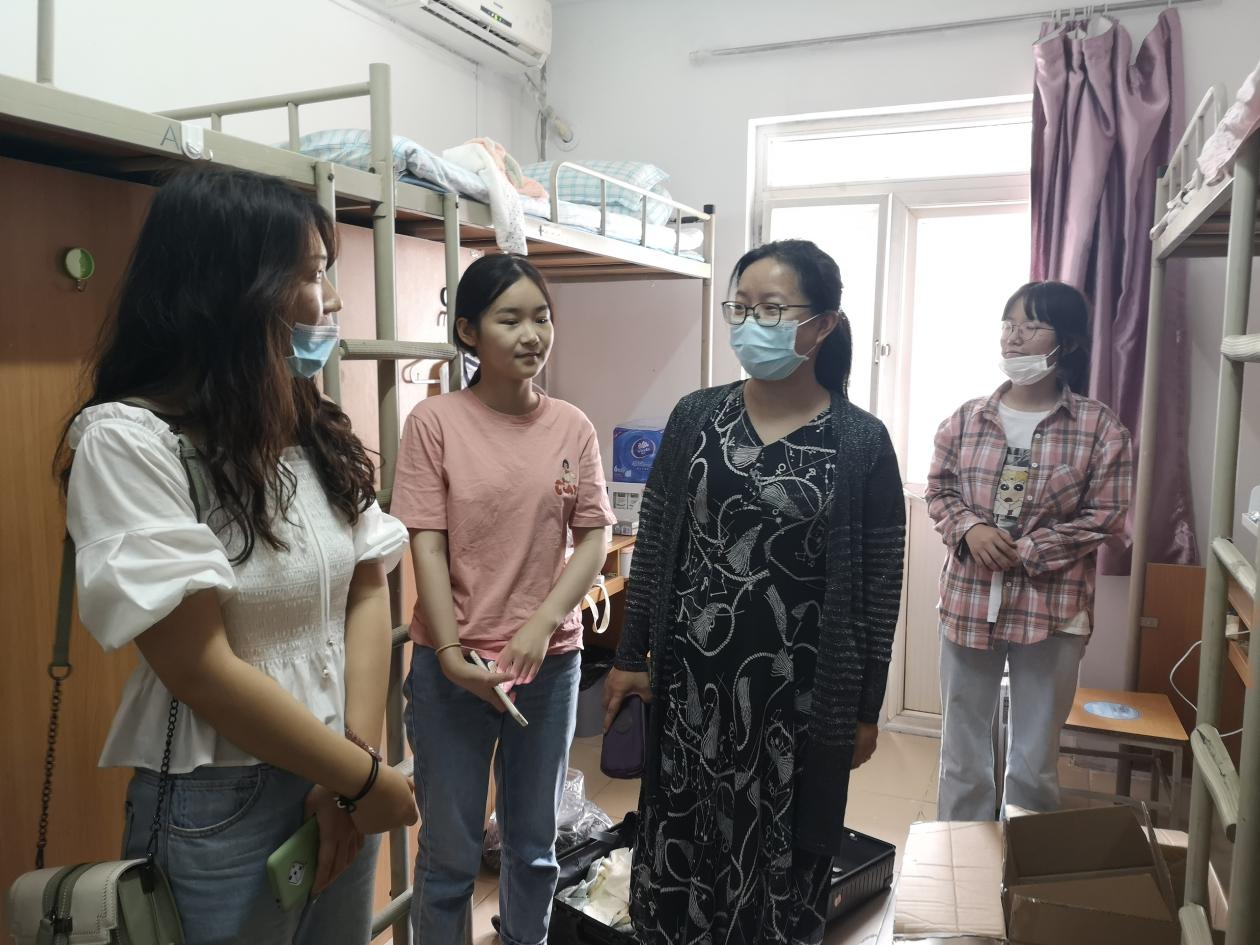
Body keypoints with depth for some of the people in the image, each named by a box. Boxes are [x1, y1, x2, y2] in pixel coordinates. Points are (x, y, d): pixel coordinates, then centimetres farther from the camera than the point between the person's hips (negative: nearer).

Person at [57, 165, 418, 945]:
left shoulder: (319, 429, 5)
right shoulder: (128, 440, -16)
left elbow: (369, 592, 2)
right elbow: (200, 669, -20)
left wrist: (357, 761, -10)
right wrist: (365, 778, -13)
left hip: (335, 783, 6)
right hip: (220, 807, -6)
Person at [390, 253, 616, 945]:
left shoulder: (573, 428, 0)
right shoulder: (434, 422, -8)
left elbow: (595, 539, -1)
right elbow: (427, 548, -9)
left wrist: (542, 625, -13)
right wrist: (452, 655, -16)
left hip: (551, 662, 3)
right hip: (453, 667, -2)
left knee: (534, 848, 19)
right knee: (449, 858, 10)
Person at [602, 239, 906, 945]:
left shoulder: (861, 442, -7)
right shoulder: (696, 418, 0)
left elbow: (878, 586, -2)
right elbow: (654, 546, 5)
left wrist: (865, 709, 0)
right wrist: (630, 657, 5)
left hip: (796, 697, -2)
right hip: (689, 681, 2)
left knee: (781, 861, 13)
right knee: (679, 848, 14)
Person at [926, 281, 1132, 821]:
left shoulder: (1100, 428, -6)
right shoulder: (966, 419, 1)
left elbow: (1105, 516, -7)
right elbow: (938, 489, 8)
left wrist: (1026, 552, -15)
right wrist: (969, 529, -13)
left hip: (1052, 609, -2)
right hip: (969, 600, 3)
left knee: (1036, 755, 12)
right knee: (963, 745, 15)